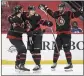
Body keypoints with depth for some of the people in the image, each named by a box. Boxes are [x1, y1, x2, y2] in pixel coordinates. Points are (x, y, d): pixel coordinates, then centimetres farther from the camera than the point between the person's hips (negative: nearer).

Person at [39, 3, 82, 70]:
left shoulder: (68, 14, -8)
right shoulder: (56, 14, 7)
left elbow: (76, 14, -17)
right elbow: (50, 12, 23)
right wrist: (45, 8, 24)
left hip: (66, 34, -5)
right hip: (59, 34, 5)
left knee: (66, 49, -8)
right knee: (56, 49, 8)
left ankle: (70, 64, -1)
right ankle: (54, 63, 20)